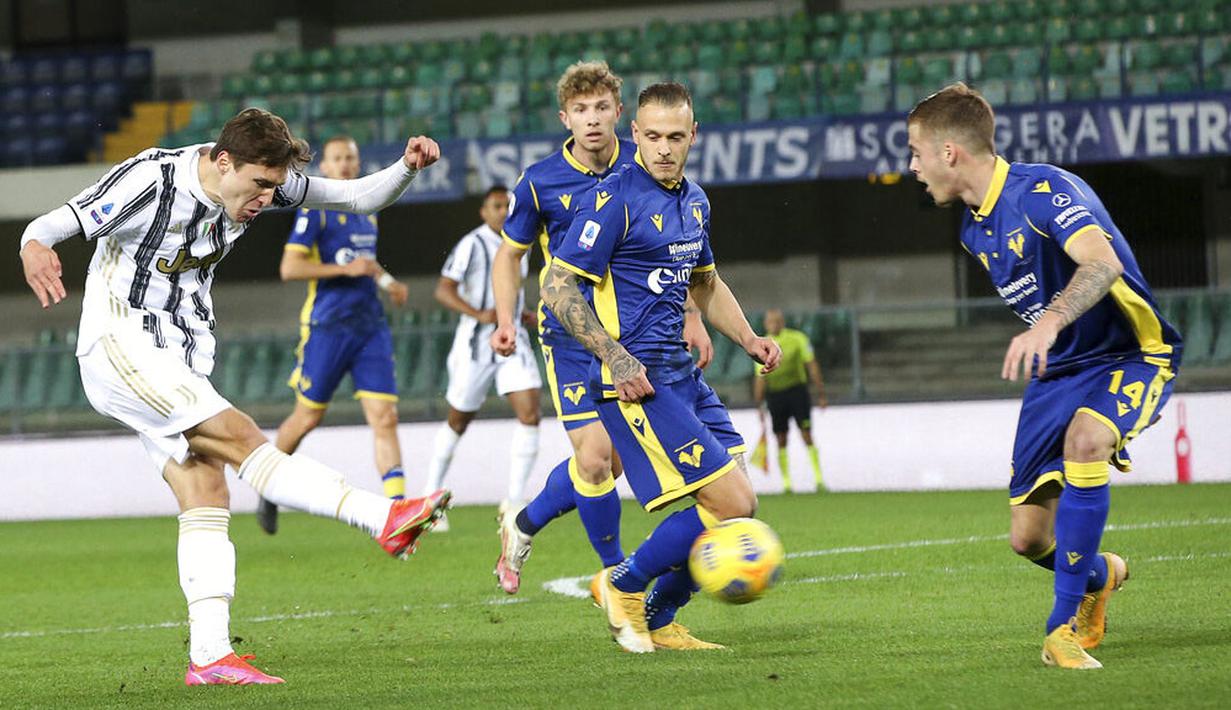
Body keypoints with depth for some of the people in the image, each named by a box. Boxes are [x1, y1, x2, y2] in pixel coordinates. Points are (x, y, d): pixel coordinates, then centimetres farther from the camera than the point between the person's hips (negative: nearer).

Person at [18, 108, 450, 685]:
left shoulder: (262, 182, 0)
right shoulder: (148, 180, -20)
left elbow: (358, 198, 6)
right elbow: (54, 224, -21)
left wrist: (407, 168, -14)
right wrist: (33, 247, -45)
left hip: (181, 366, 8)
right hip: (120, 351, -8)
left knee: (206, 496, -4)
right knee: (240, 438, -21)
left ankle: (209, 656, -8)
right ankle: (385, 520, -27)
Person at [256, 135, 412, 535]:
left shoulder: (367, 210, 15)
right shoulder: (316, 210, -6)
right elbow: (289, 268, -14)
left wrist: (387, 282, 16)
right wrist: (346, 268, -19)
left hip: (370, 325, 5)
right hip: (327, 326, -5)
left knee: (385, 418, -7)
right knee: (308, 416, 4)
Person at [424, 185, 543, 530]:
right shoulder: (472, 244, -10)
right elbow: (444, 290, -13)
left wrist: (524, 316, 12)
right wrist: (479, 315, -26)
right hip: (476, 343, -5)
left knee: (529, 414, -12)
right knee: (458, 422, 7)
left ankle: (513, 502, -9)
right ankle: (431, 496, 25)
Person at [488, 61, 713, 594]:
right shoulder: (539, 182, -7)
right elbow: (509, 254, 7)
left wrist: (691, 319, 4)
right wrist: (506, 320, -7)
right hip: (570, 336, -3)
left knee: (606, 463, 4)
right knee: (594, 458, -15)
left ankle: (523, 525, 30)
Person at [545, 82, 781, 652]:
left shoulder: (693, 200, 14)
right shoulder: (614, 198, -12)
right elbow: (558, 287, -13)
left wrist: (748, 339, 15)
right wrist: (618, 360, -20)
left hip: (682, 375, 9)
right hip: (635, 380, -9)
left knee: (738, 502, 5)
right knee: (732, 504, -14)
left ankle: (657, 621, 18)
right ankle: (625, 585, 5)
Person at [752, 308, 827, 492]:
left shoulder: (797, 339, -1)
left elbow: (812, 365, 1)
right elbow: (760, 378, 9)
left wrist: (821, 394, -2)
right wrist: (758, 404, 6)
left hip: (797, 392, -2)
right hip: (774, 394, 2)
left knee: (806, 436, -10)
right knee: (781, 441, 3)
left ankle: (819, 479, -9)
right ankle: (786, 483, 9)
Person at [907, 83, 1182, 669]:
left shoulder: (1044, 190, -21)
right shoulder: (974, 229, 6)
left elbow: (1102, 263, -39)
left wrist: (1049, 321, -54)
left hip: (1130, 354, -8)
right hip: (1058, 370, 8)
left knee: (1085, 440, -39)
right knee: (1028, 539, 1)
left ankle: (1064, 625, -29)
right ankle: (1098, 576, 38)